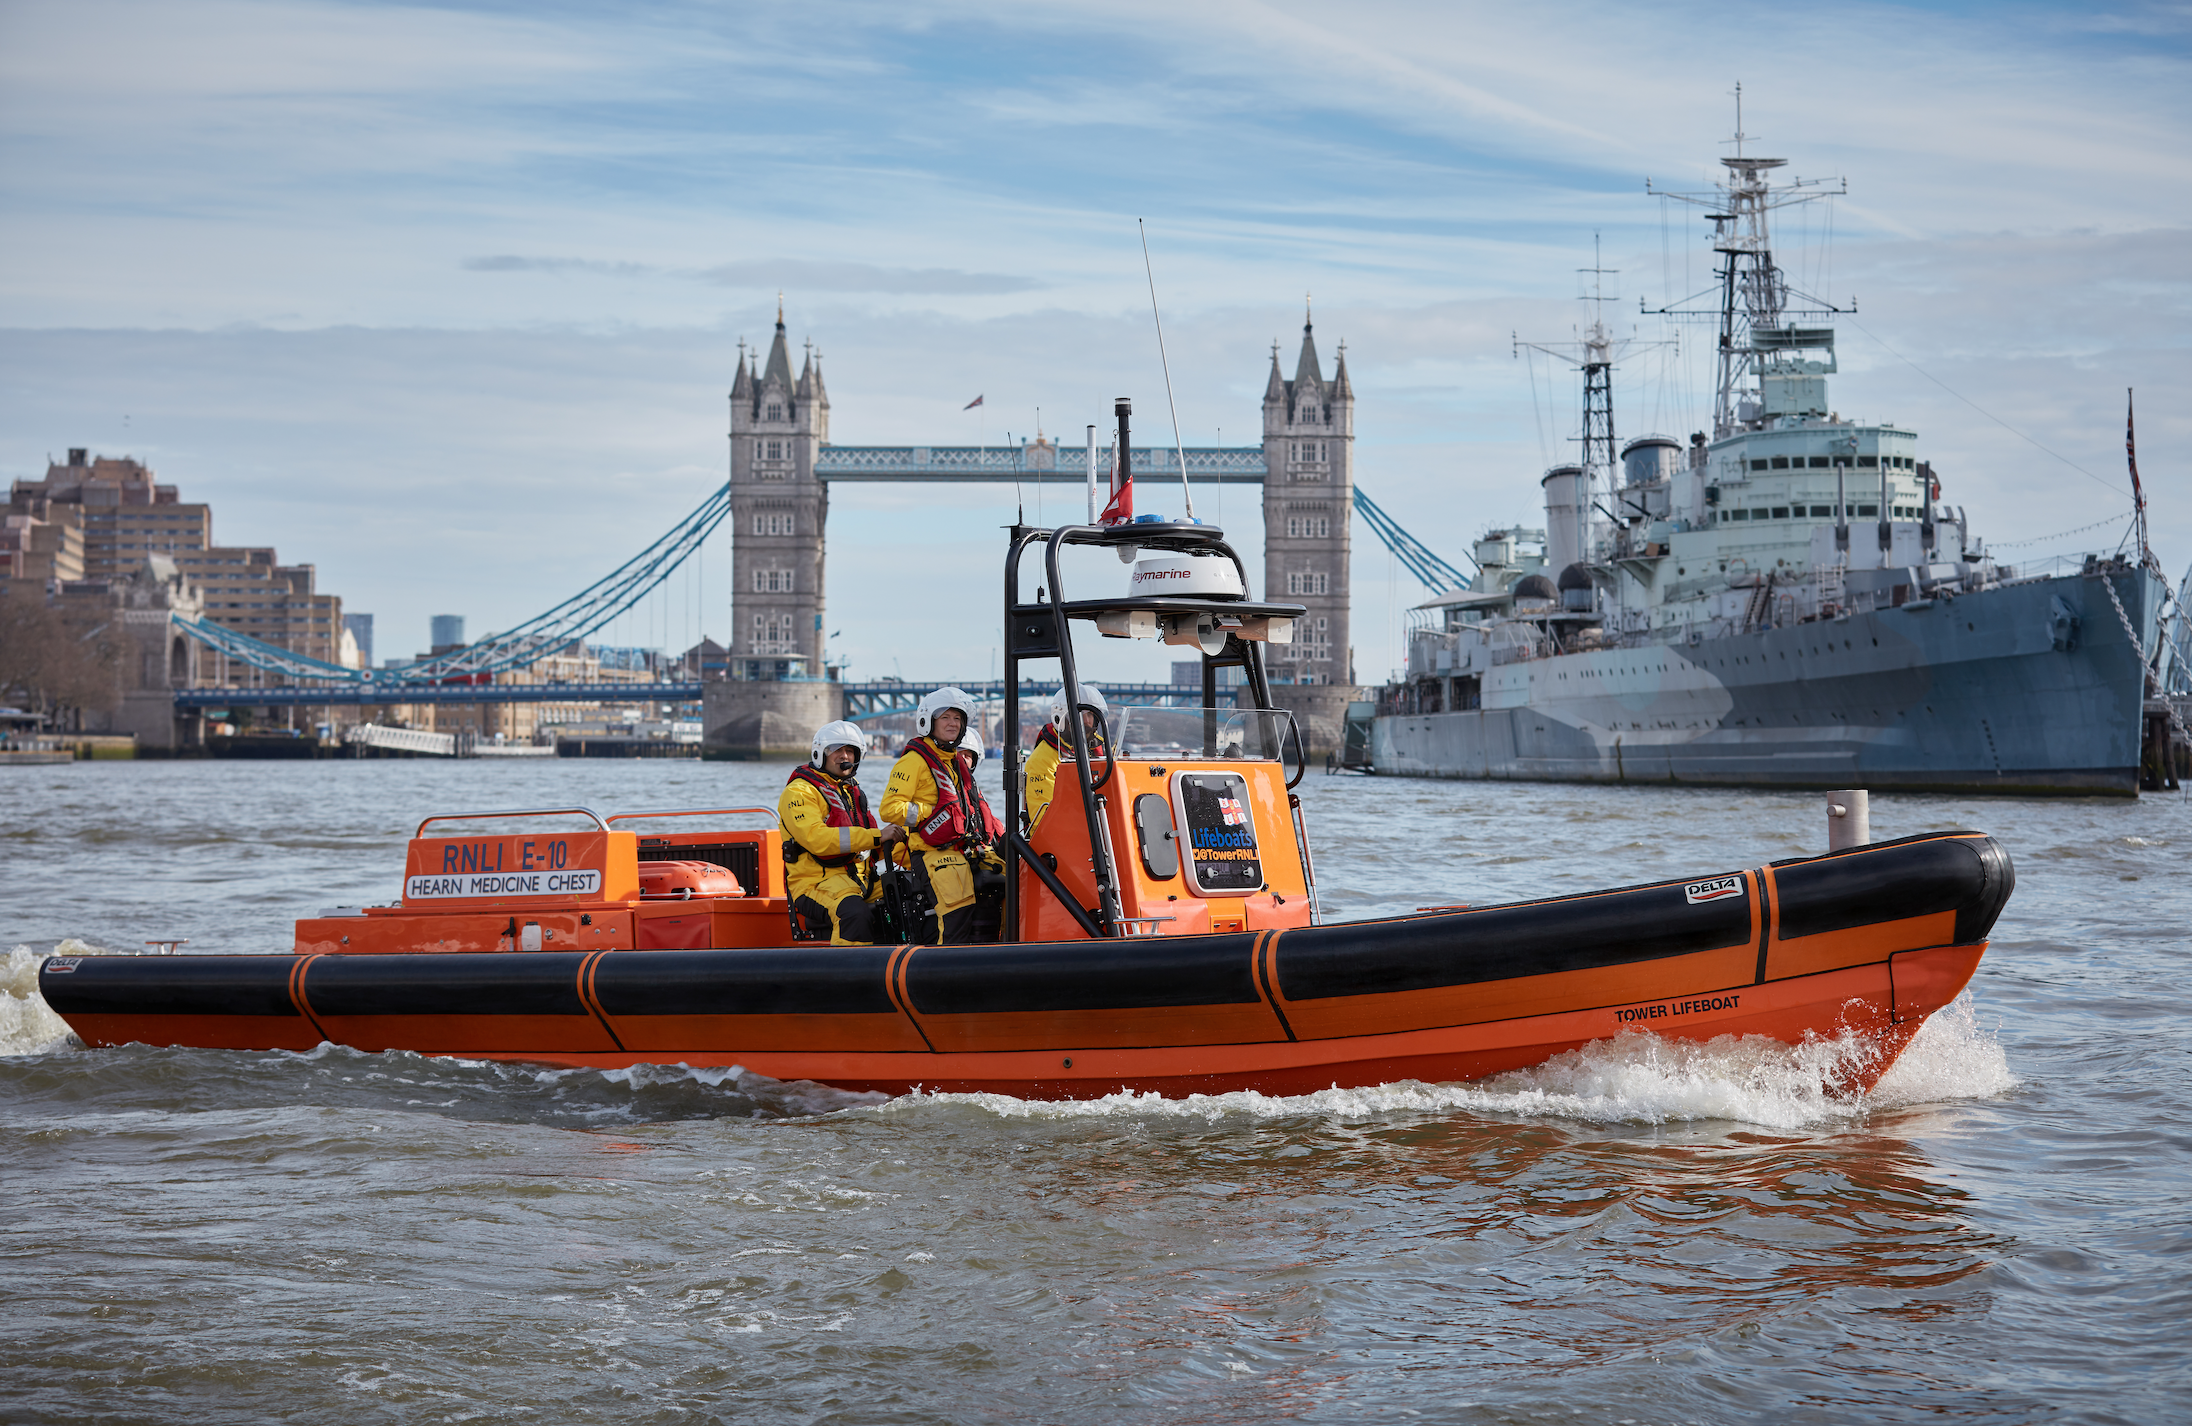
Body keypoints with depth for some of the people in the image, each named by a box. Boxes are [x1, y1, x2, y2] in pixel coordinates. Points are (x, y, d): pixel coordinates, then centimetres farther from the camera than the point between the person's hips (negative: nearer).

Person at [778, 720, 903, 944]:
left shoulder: (852, 791, 25)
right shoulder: (799, 792, -4)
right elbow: (816, 838, -21)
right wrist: (876, 836, -27)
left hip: (856, 877, 8)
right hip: (814, 882, -8)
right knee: (856, 914, -37)